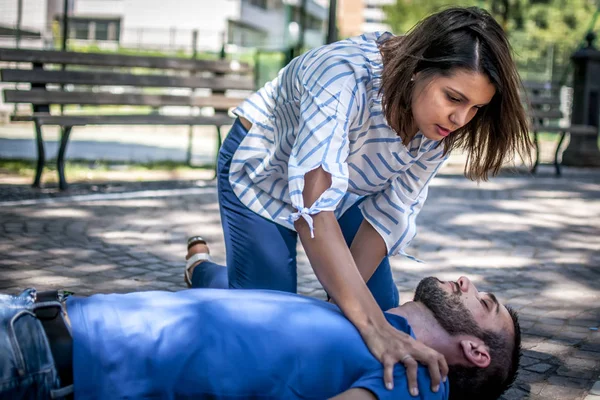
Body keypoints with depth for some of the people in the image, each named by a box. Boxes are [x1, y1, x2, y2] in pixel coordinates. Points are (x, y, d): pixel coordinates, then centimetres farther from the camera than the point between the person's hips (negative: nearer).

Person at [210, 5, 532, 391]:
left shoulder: (442, 122, -23)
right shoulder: (345, 74, -41)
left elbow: (391, 210, -17)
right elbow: (314, 204, -51)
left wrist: (345, 299, -25)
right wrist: (371, 325, -58)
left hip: (348, 182, 5)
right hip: (265, 167, -5)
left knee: (384, 309, 0)